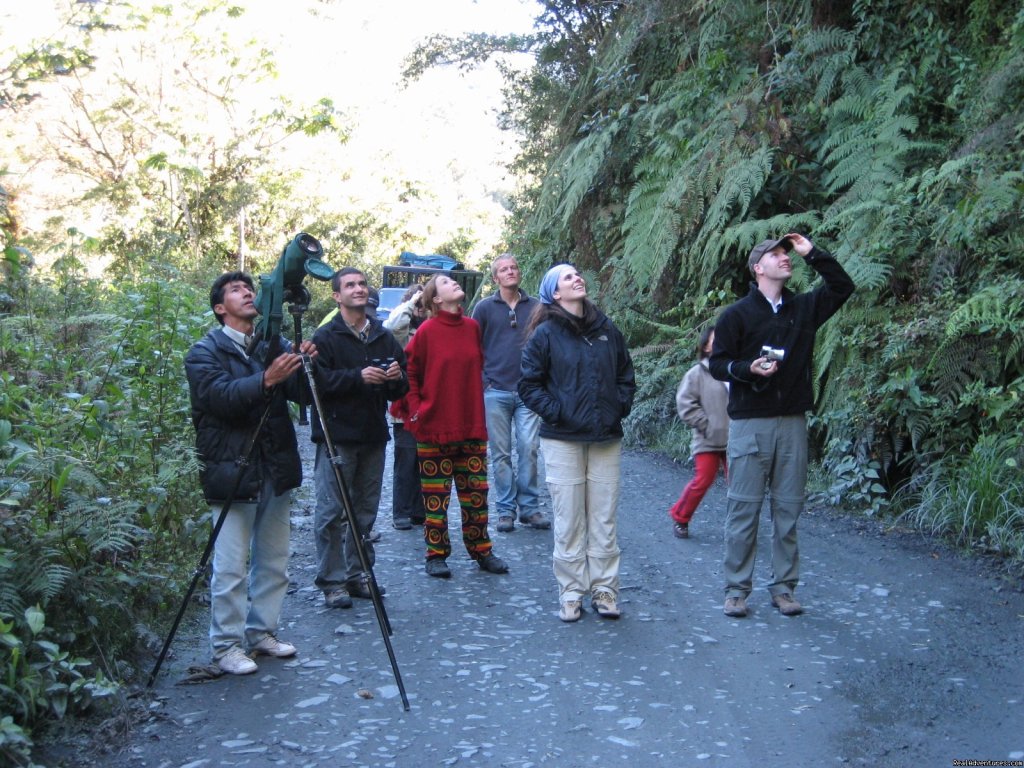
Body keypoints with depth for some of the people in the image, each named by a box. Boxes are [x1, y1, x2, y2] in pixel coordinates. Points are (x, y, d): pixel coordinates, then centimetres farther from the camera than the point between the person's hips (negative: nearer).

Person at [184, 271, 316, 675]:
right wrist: (265, 379, -32)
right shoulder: (205, 352, -3)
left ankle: (262, 633, 26)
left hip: (275, 469, 6)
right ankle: (226, 645, 10)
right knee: (231, 566, -2)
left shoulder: (275, 344, 12)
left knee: (274, 562, 13)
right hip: (232, 471, -5)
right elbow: (221, 397, -20)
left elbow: (301, 393, 2)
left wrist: (306, 365, -18)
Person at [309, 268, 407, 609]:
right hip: (336, 436, -5)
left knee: (365, 511, 12)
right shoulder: (325, 337, -3)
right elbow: (318, 382, -16)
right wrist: (358, 377, -22)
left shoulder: (384, 336, 14)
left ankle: (358, 574, 23)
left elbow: (400, 389, 17)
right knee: (332, 512, -4)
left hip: (373, 436, 6)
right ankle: (331, 581, 4)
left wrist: (396, 379, -5)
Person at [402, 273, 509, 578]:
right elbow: (409, 372, -4)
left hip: (472, 426, 4)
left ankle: (481, 550, 21)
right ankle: (436, 555, 15)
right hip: (434, 428, -4)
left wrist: (476, 401, 13)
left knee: (476, 492, 9)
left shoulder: (472, 327, 5)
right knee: (436, 495, 4)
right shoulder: (427, 331, -8)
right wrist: (414, 410, -9)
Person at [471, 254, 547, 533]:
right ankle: (506, 509, 11)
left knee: (529, 449, -4)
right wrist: (482, 381, -1)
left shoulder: (535, 307, 7)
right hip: (495, 392, -1)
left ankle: (529, 506, 8)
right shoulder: (485, 307, 5)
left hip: (527, 391, 1)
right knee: (500, 454, 3)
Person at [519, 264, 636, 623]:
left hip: (607, 440, 3)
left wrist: (620, 407, 4)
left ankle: (604, 590, 17)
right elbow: (529, 385, -2)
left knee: (604, 520, 7)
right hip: (563, 440, -3)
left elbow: (626, 375, 18)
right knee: (569, 522, 2)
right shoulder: (545, 334, -2)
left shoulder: (607, 330, 9)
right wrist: (555, 412, -12)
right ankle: (571, 593, 12)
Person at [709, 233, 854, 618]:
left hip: (793, 423, 4)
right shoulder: (737, 314, 1)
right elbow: (717, 363, 1)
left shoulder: (804, 308, 11)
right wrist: (748, 368, -18)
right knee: (744, 508, -1)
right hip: (750, 424, -4)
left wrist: (813, 253, 7)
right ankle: (736, 589, 7)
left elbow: (843, 286, 15)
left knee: (789, 508, 7)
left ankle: (784, 587, 16)